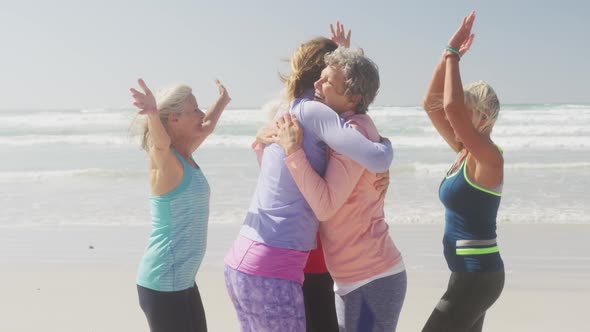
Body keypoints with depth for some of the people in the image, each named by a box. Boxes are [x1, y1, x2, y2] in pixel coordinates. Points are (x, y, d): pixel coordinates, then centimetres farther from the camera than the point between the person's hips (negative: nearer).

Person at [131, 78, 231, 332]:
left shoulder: (184, 157, 7)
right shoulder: (164, 160, -18)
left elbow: (206, 127, 25)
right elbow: (161, 142, -41)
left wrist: (222, 102, 39)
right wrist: (153, 114, -60)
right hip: (163, 283, -9)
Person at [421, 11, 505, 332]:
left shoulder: (489, 157, -17)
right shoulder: (466, 153, 6)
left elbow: (450, 105, -31)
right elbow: (432, 104, 6)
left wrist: (454, 55, -18)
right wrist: (449, 52, 1)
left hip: (478, 275, -9)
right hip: (471, 274, 9)